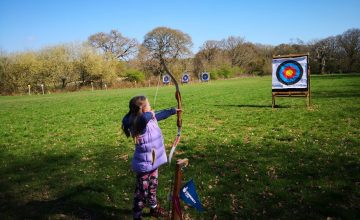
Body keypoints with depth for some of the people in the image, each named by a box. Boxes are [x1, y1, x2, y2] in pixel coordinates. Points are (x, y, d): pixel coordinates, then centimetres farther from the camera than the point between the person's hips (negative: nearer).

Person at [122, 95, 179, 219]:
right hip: (144, 165, -9)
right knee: (142, 192, 5)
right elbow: (145, 117, -52)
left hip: (152, 162, 9)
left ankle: (154, 208, 47)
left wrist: (173, 110, 33)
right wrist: (150, 113, -29)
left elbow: (160, 115, 22)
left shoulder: (151, 118, 1)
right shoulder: (141, 122, -27)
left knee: (153, 187, 27)